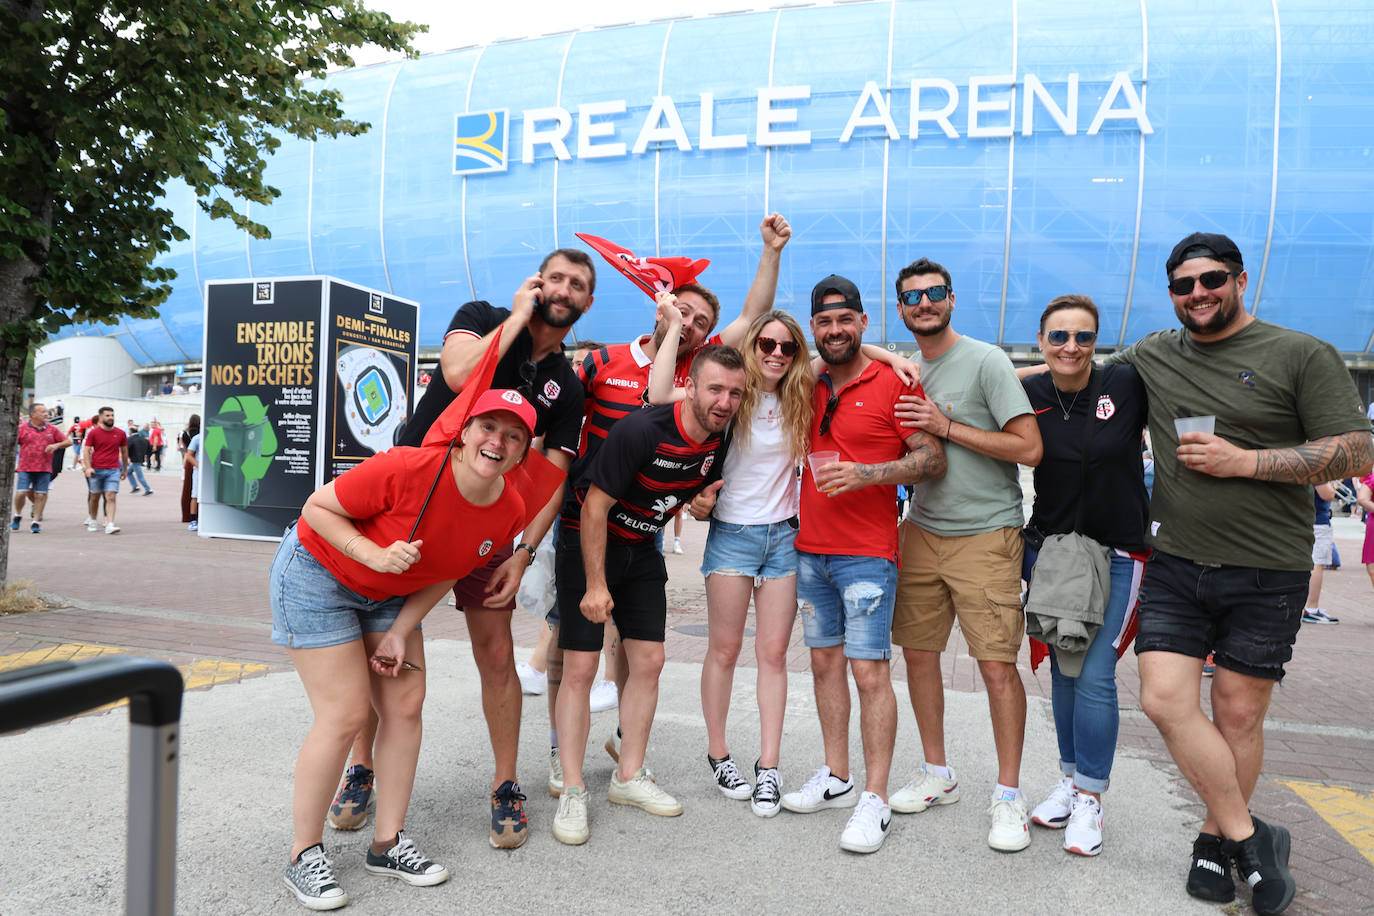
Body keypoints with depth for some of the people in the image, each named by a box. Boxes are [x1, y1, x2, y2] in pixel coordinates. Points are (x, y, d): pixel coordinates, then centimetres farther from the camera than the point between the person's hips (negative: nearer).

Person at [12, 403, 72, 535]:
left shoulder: (52, 429, 9)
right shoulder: (22, 428, 2)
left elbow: (68, 441, 12)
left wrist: (56, 445, -7)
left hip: (44, 469, 2)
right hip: (25, 468, -2)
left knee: (40, 495, 0)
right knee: (21, 493, -6)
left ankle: (36, 522, 10)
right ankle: (18, 515, 22)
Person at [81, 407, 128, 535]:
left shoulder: (120, 433, 6)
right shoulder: (93, 433, 1)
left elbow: (124, 452, 15)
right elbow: (86, 451, -1)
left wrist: (125, 469, 19)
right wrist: (88, 467, -13)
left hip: (113, 470, 0)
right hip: (96, 470, 0)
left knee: (111, 497, -10)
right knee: (95, 496, 12)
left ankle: (110, 525, -16)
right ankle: (92, 521, 31)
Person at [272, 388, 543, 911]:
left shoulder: (509, 513, -15)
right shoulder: (407, 469, -34)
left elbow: (446, 570, 0)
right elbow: (316, 507, -21)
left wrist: (400, 632, -7)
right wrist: (376, 555, -34)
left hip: (387, 594, 6)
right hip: (316, 575, -6)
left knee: (406, 705, 3)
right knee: (345, 714, -8)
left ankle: (387, 844, 20)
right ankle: (304, 856, 11)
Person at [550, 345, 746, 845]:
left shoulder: (719, 440, -7)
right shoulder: (641, 430, -28)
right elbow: (594, 508, -23)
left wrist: (702, 497, -4)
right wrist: (595, 585, -23)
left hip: (641, 549, 7)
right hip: (586, 541, -6)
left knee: (649, 661, 5)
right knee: (580, 668, -7)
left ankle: (629, 776, 20)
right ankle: (572, 792, 5)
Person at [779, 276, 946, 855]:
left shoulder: (892, 383, -6)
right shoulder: (809, 385, 10)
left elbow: (933, 459, -9)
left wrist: (866, 474, -20)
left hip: (867, 554, -6)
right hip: (810, 548, 6)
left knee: (870, 671, -4)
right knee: (824, 661, 12)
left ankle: (874, 799, 5)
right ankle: (836, 779, 24)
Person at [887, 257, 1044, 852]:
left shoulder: (986, 361, -8)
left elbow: (1029, 449, -15)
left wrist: (946, 427, -16)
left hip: (985, 535, -6)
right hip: (921, 531, 6)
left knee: (998, 665, -7)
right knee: (918, 651, 10)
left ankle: (1008, 796, 10)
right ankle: (938, 775, 26)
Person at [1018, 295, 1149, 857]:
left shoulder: (1127, 385, -8)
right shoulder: (1027, 396, -5)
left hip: (1117, 554, -2)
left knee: (1096, 677, -4)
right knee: (1063, 669, 12)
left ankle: (1089, 800, 12)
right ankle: (1070, 779, 29)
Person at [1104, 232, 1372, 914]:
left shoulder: (1301, 355, -2)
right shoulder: (1152, 357, 10)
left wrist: (1244, 461, -15)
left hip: (1267, 574, -3)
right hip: (1176, 566, 3)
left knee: (1237, 715, 4)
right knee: (1164, 699, -7)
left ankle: (1217, 840, 25)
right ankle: (1252, 838, 10)